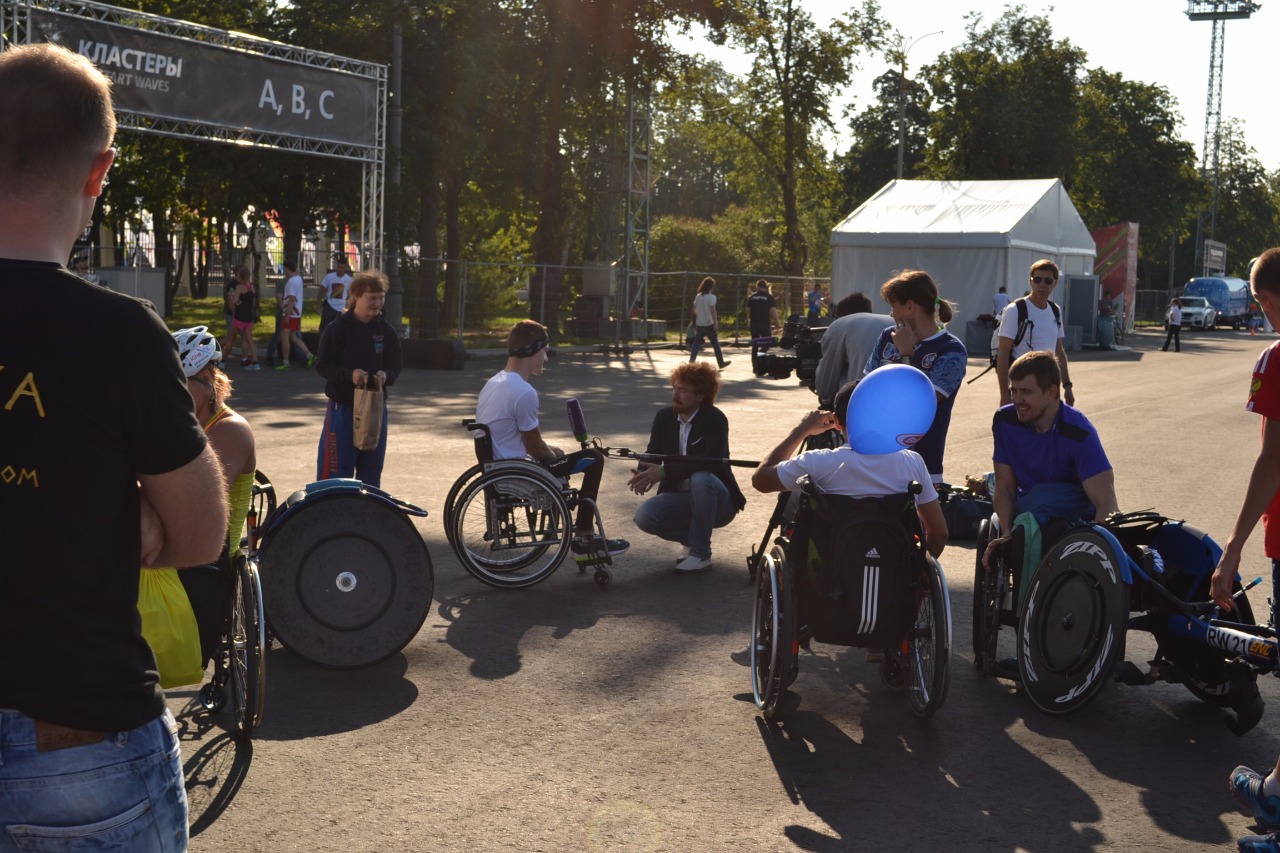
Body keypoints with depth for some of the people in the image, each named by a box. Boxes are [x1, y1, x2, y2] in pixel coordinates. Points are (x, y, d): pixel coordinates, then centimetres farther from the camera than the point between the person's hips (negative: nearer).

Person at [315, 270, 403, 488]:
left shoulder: (386, 330, 2)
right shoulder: (338, 328, -8)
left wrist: (386, 376, -16)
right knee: (335, 470, -5)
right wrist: (350, 374, -25)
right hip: (343, 407, -4)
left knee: (371, 472, 12)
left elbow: (397, 365, 7)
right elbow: (322, 366, -8)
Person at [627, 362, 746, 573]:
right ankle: (691, 538, 5)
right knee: (644, 515, -24)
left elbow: (711, 460, -32)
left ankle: (701, 553, -21)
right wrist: (643, 475, -28)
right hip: (680, 496, 4)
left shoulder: (715, 419, -16)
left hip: (718, 501, -4)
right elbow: (652, 454, -3)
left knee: (701, 478, -37)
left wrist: (664, 472, -39)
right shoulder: (664, 417, 0)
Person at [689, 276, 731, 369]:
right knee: (715, 343, 6)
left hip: (699, 324, 5)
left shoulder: (698, 296, 6)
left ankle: (691, 361, -7)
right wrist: (715, 322, -15)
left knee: (696, 343, 4)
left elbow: (694, 310, 11)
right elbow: (713, 311, -17)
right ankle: (721, 363, 14)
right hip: (709, 324, -5)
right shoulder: (711, 297, -11)